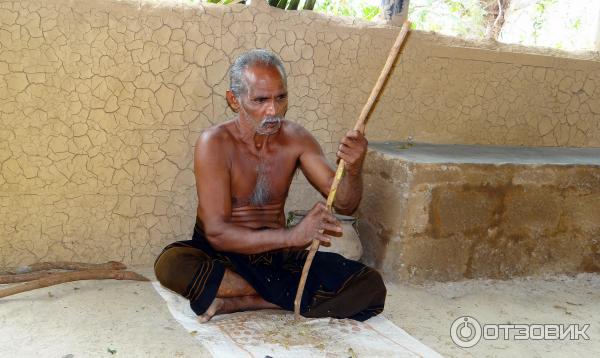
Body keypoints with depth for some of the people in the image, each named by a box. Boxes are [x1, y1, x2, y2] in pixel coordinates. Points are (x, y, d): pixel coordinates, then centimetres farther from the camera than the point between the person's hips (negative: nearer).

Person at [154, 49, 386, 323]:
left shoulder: (295, 138, -3)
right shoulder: (215, 143, -15)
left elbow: (343, 203, -5)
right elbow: (217, 232, -22)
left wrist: (353, 170, -28)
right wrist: (292, 236, -34)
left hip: (277, 255, 4)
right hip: (221, 256, -3)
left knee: (371, 286, -16)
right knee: (170, 264, -36)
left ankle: (236, 303, -18)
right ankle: (288, 297, -19)